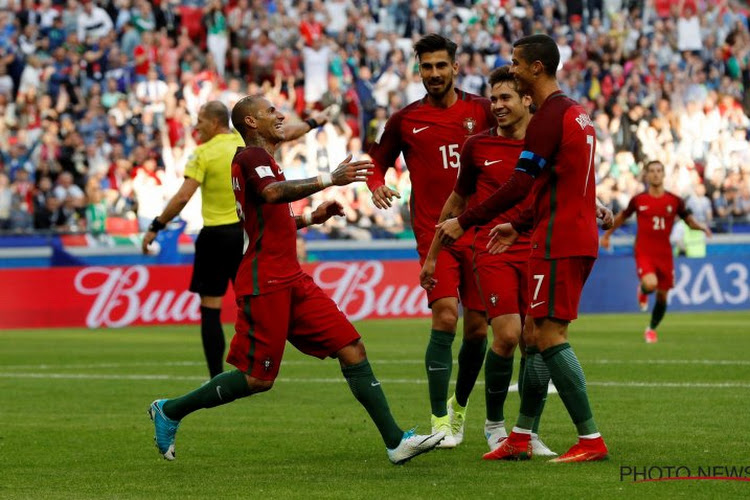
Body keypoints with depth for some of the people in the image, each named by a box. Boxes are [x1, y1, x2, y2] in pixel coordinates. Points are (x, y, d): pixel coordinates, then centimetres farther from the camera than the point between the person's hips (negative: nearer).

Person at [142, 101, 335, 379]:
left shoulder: (203, 154, -10)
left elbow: (182, 197, -16)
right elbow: (286, 132, 19)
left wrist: (155, 227, -8)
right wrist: (313, 121, 37)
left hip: (217, 235, -5)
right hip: (248, 231, 5)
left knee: (210, 309, 1)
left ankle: (217, 381, -3)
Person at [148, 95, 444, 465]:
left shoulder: (258, 159, 22)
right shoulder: (252, 156, -9)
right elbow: (274, 193, -32)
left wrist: (309, 218, 21)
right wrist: (329, 180, -35)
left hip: (290, 281, 10)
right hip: (265, 284, -10)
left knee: (352, 348, -1)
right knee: (258, 379, -4)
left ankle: (395, 441, -4)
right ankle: (170, 411, 13)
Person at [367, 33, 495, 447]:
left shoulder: (481, 111, 5)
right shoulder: (406, 120, 4)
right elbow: (378, 160, 17)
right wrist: (376, 185, -5)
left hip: (479, 231, 2)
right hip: (434, 232, -2)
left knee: (476, 327, 4)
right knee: (445, 317, -18)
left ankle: (460, 404, 29)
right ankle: (440, 421, -12)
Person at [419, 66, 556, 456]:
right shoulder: (478, 146, 5)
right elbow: (458, 200, 17)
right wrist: (432, 255, 20)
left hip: (537, 252, 1)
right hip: (493, 250, -1)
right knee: (507, 334, -16)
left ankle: (529, 433, 7)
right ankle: (494, 422, 4)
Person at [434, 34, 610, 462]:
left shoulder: (549, 117, -14)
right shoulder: (576, 113, 17)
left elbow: (520, 186, -19)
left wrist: (465, 222, -13)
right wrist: (519, 226, 28)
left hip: (559, 242, -10)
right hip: (579, 238, 10)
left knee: (549, 336, -9)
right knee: (540, 336, 12)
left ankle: (591, 440, -11)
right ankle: (521, 438, 15)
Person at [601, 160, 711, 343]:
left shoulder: (674, 201, 2)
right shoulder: (638, 200, 0)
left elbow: (689, 220, 11)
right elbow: (622, 216, 16)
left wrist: (702, 227, -10)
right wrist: (607, 234, 23)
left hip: (664, 254, 2)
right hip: (644, 252, -2)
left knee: (662, 296, 7)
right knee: (650, 284, -28)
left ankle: (651, 329, 31)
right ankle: (643, 291, 12)